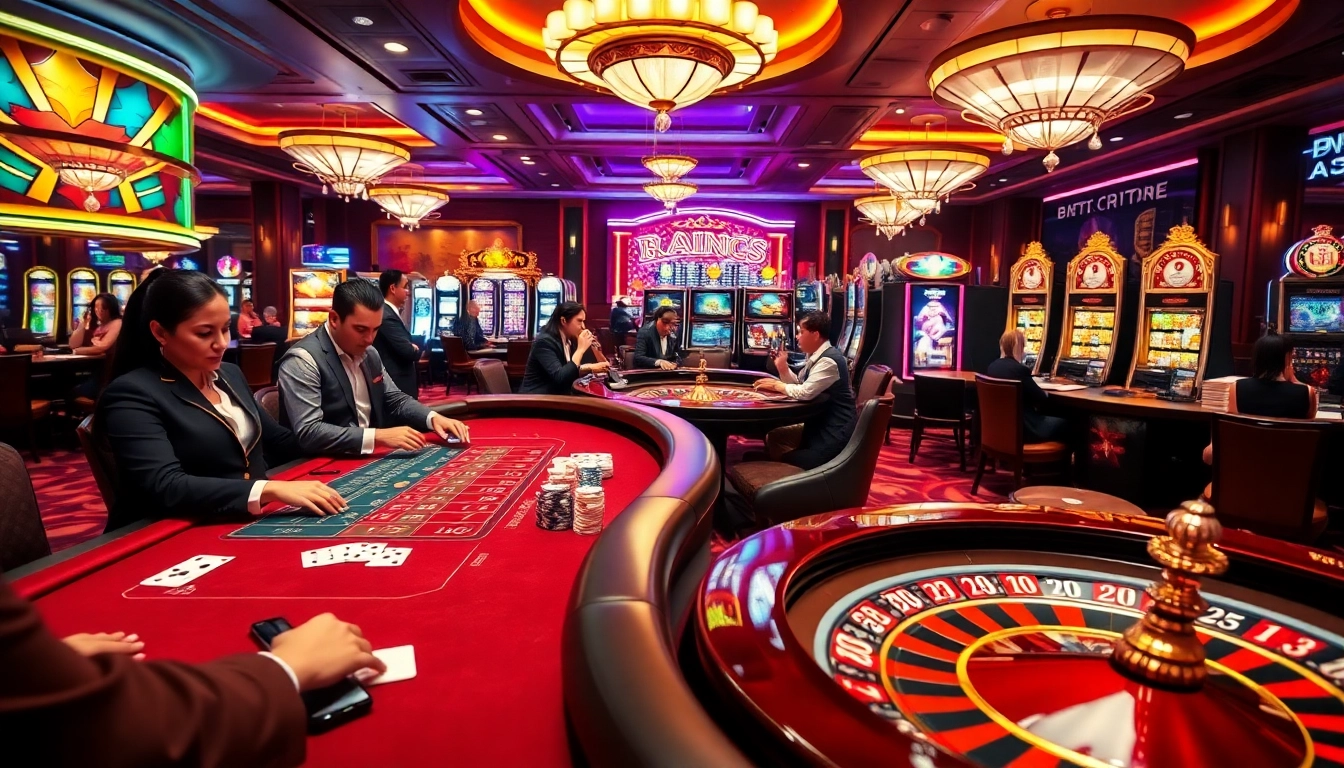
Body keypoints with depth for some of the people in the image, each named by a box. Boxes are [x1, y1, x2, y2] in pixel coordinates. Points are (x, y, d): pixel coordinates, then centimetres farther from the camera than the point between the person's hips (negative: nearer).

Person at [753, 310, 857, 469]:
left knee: (786, 462, -13)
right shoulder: (816, 356, 9)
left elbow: (805, 392, -27)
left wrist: (777, 385, -11)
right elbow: (798, 385, 17)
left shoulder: (829, 360, -21)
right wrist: (782, 367, 0)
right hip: (820, 424, 10)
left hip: (835, 432, -10)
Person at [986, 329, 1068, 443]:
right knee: (1063, 424, 15)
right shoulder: (1019, 369, -21)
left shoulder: (992, 366, 3)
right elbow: (1042, 398, -13)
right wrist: (1045, 393, 8)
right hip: (1021, 428, -8)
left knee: (1047, 418, 30)